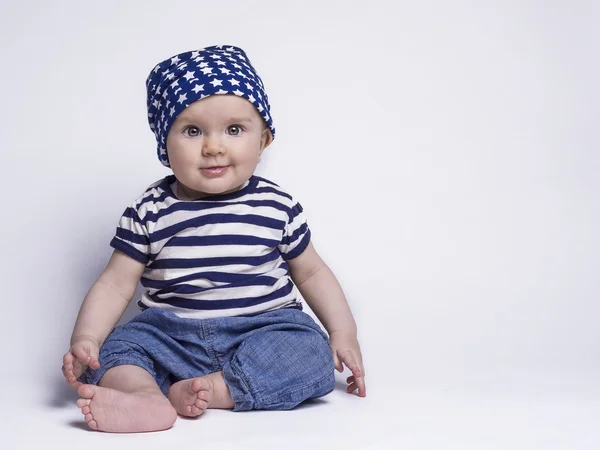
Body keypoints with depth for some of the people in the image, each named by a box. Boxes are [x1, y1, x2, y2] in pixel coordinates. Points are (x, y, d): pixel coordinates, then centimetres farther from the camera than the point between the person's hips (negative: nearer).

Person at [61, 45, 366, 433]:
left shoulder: (278, 208, 1)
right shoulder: (150, 213, 0)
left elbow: (311, 272, 13)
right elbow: (116, 284, 0)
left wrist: (344, 333, 6)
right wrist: (85, 339, -14)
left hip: (263, 328, 0)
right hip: (172, 336, 1)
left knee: (312, 355, -27)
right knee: (113, 348, -19)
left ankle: (215, 390, -31)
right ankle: (148, 397, -45)